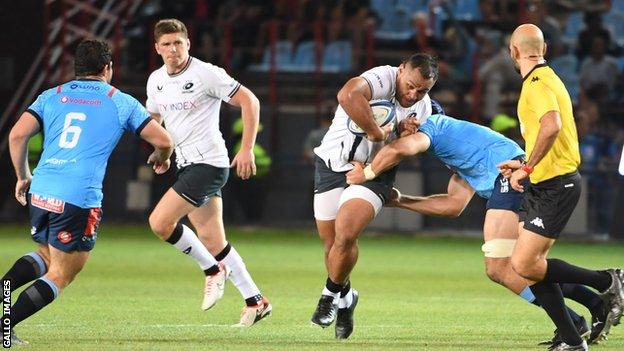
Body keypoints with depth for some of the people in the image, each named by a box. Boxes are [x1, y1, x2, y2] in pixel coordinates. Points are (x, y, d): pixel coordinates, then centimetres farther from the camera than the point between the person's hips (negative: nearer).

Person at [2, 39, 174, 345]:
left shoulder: (52, 96, 15)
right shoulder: (121, 102, 9)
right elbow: (163, 141, 9)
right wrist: (160, 158, 32)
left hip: (40, 192, 5)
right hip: (80, 198, -5)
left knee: (46, 255, 28)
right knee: (61, 275, 5)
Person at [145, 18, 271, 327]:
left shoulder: (206, 74, -12)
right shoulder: (156, 81, 10)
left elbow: (250, 101, -11)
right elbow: (151, 119, 26)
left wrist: (247, 149, -15)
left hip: (209, 162, -8)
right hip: (187, 164, 8)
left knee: (160, 222, -17)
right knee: (213, 243, 7)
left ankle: (212, 270, 1)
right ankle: (255, 301, 17)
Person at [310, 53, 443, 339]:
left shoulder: (424, 109, -1)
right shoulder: (383, 79, -22)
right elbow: (348, 95, -45)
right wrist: (377, 132, -34)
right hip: (333, 163, -2)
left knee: (345, 236, -20)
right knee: (331, 244, 7)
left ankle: (332, 294, 4)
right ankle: (345, 298, 34)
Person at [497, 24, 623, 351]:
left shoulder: (537, 84, -15)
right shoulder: (547, 79, 17)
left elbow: (552, 125, -34)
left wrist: (527, 168, -29)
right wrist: (525, 165, 30)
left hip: (555, 186, -10)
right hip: (544, 185, 10)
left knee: (524, 265, -14)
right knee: (529, 266, 6)